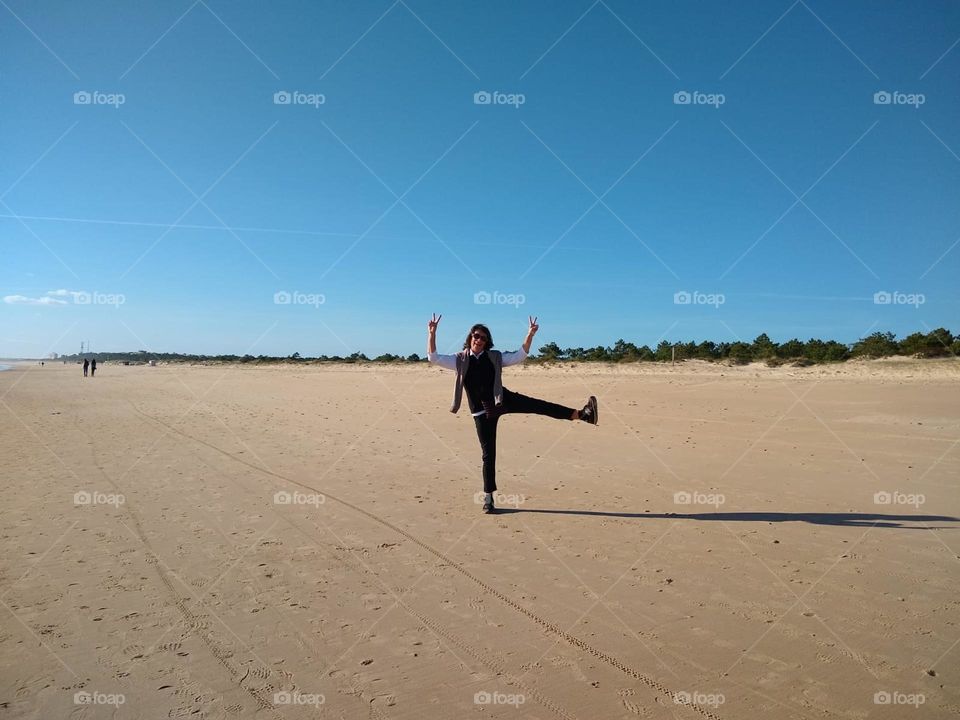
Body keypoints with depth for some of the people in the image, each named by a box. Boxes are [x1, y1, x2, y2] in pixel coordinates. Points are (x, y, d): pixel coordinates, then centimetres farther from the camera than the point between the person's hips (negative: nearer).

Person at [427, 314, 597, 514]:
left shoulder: (494, 357, 5)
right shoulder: (460, 360, 1)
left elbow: (520, 356, 5)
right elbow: (433, 357, -6)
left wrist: (530, 335, -8)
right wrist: (432, 333, -16)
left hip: (503, 400, 1)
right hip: (482, 411, -1)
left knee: (537, 405, -15)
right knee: (488, 454, 1)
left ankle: (580, 414, -17)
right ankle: (488, 498, 12)